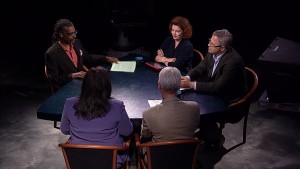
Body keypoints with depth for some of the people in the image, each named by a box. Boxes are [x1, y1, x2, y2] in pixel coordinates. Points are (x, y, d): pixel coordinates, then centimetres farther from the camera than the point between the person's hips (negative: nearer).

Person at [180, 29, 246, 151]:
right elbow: (200, 68, 4)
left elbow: (217, 87, -30)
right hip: (214, 91, 8)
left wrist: (191, 84, -30)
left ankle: (215, 140, 7)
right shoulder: (212, 53, -7)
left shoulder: (233, 61, -30)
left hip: (229, 101, -8)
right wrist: (188, 77, -17)